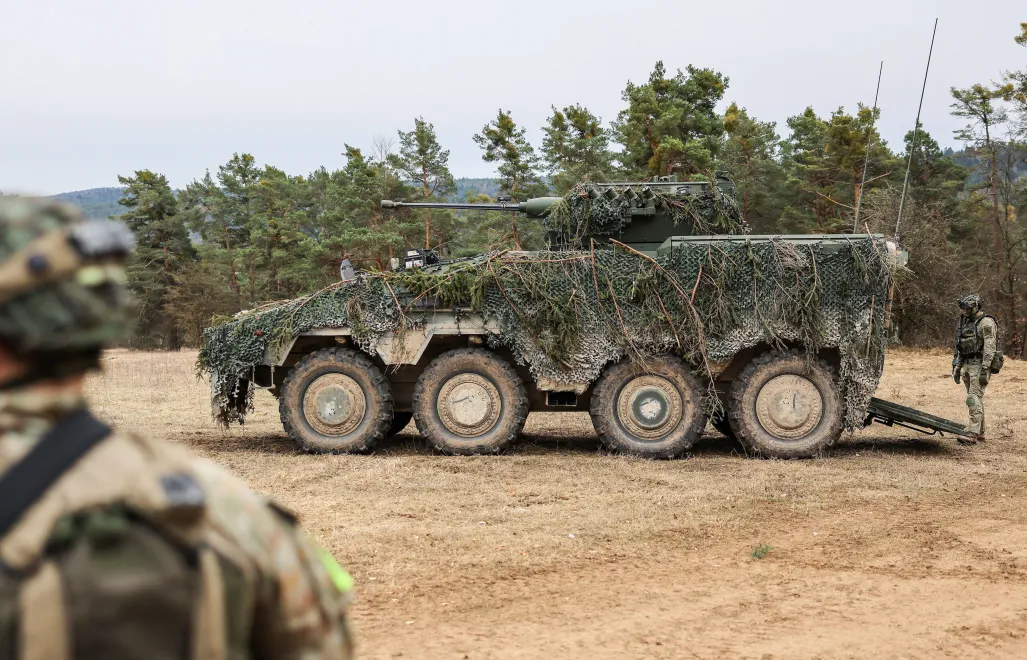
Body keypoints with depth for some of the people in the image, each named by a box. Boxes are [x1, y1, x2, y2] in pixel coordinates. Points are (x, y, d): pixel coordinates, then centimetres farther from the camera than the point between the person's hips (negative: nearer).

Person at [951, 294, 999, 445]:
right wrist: (957, 367, 19)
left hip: (979, 366, -9)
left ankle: (973, 434, -19)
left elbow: (989, 347, -18)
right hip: (967, 366, 9)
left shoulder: (986, 322, -10)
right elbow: (959, 347, 22)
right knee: (975, 400, 12)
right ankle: (980, 433, 19)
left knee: (974, 399, -15)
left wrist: (985, 369, -24)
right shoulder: (967, 323, 16)